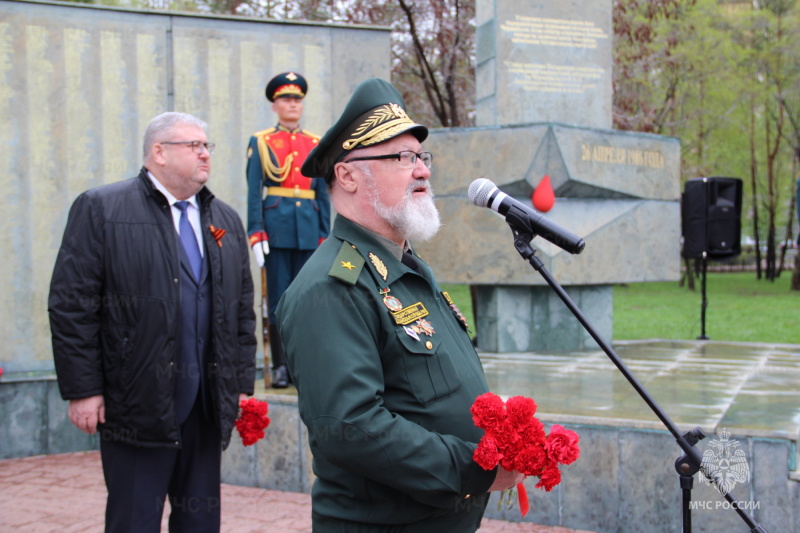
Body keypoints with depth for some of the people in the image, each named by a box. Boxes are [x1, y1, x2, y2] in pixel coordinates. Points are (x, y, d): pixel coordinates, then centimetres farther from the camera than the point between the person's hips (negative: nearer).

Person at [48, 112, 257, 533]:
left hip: (207, 407, 5)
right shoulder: (100, 209, -3)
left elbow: (243, 311, 16)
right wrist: (83, 389, -11)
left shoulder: (226, 222, 15)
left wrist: (242, 385, 10)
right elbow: (71, 305, -7)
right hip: (137, 406, -5)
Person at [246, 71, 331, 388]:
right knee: (278, 299, 0)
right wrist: (256, 235, -8)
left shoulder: (315, 144, 13)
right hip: (276, 227, -2)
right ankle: (280, 366, 5)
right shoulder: (261, 142, 5)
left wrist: (324, 236, 7)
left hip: (308, 229, 3)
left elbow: (323, 194, 13)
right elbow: (254, 192, 0)